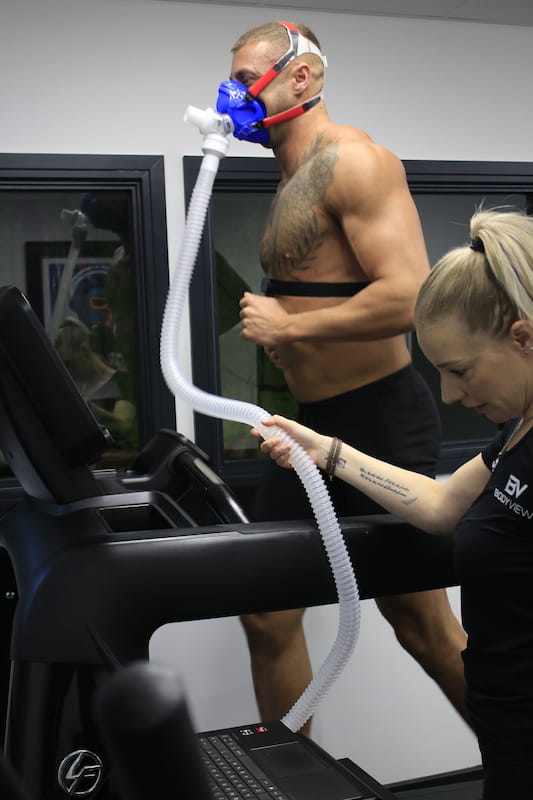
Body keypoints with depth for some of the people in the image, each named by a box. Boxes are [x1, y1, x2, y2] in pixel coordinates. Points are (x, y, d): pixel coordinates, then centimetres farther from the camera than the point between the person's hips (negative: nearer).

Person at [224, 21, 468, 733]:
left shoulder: (352, 159, -14)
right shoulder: (293, 180, 15)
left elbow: (409, 298, -26)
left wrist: (288, 327, -17)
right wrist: (277, 328, 8)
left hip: (379, 422, -9)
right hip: (316, 425, 9)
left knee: (422, 625, 3)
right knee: (266, 611, 12)